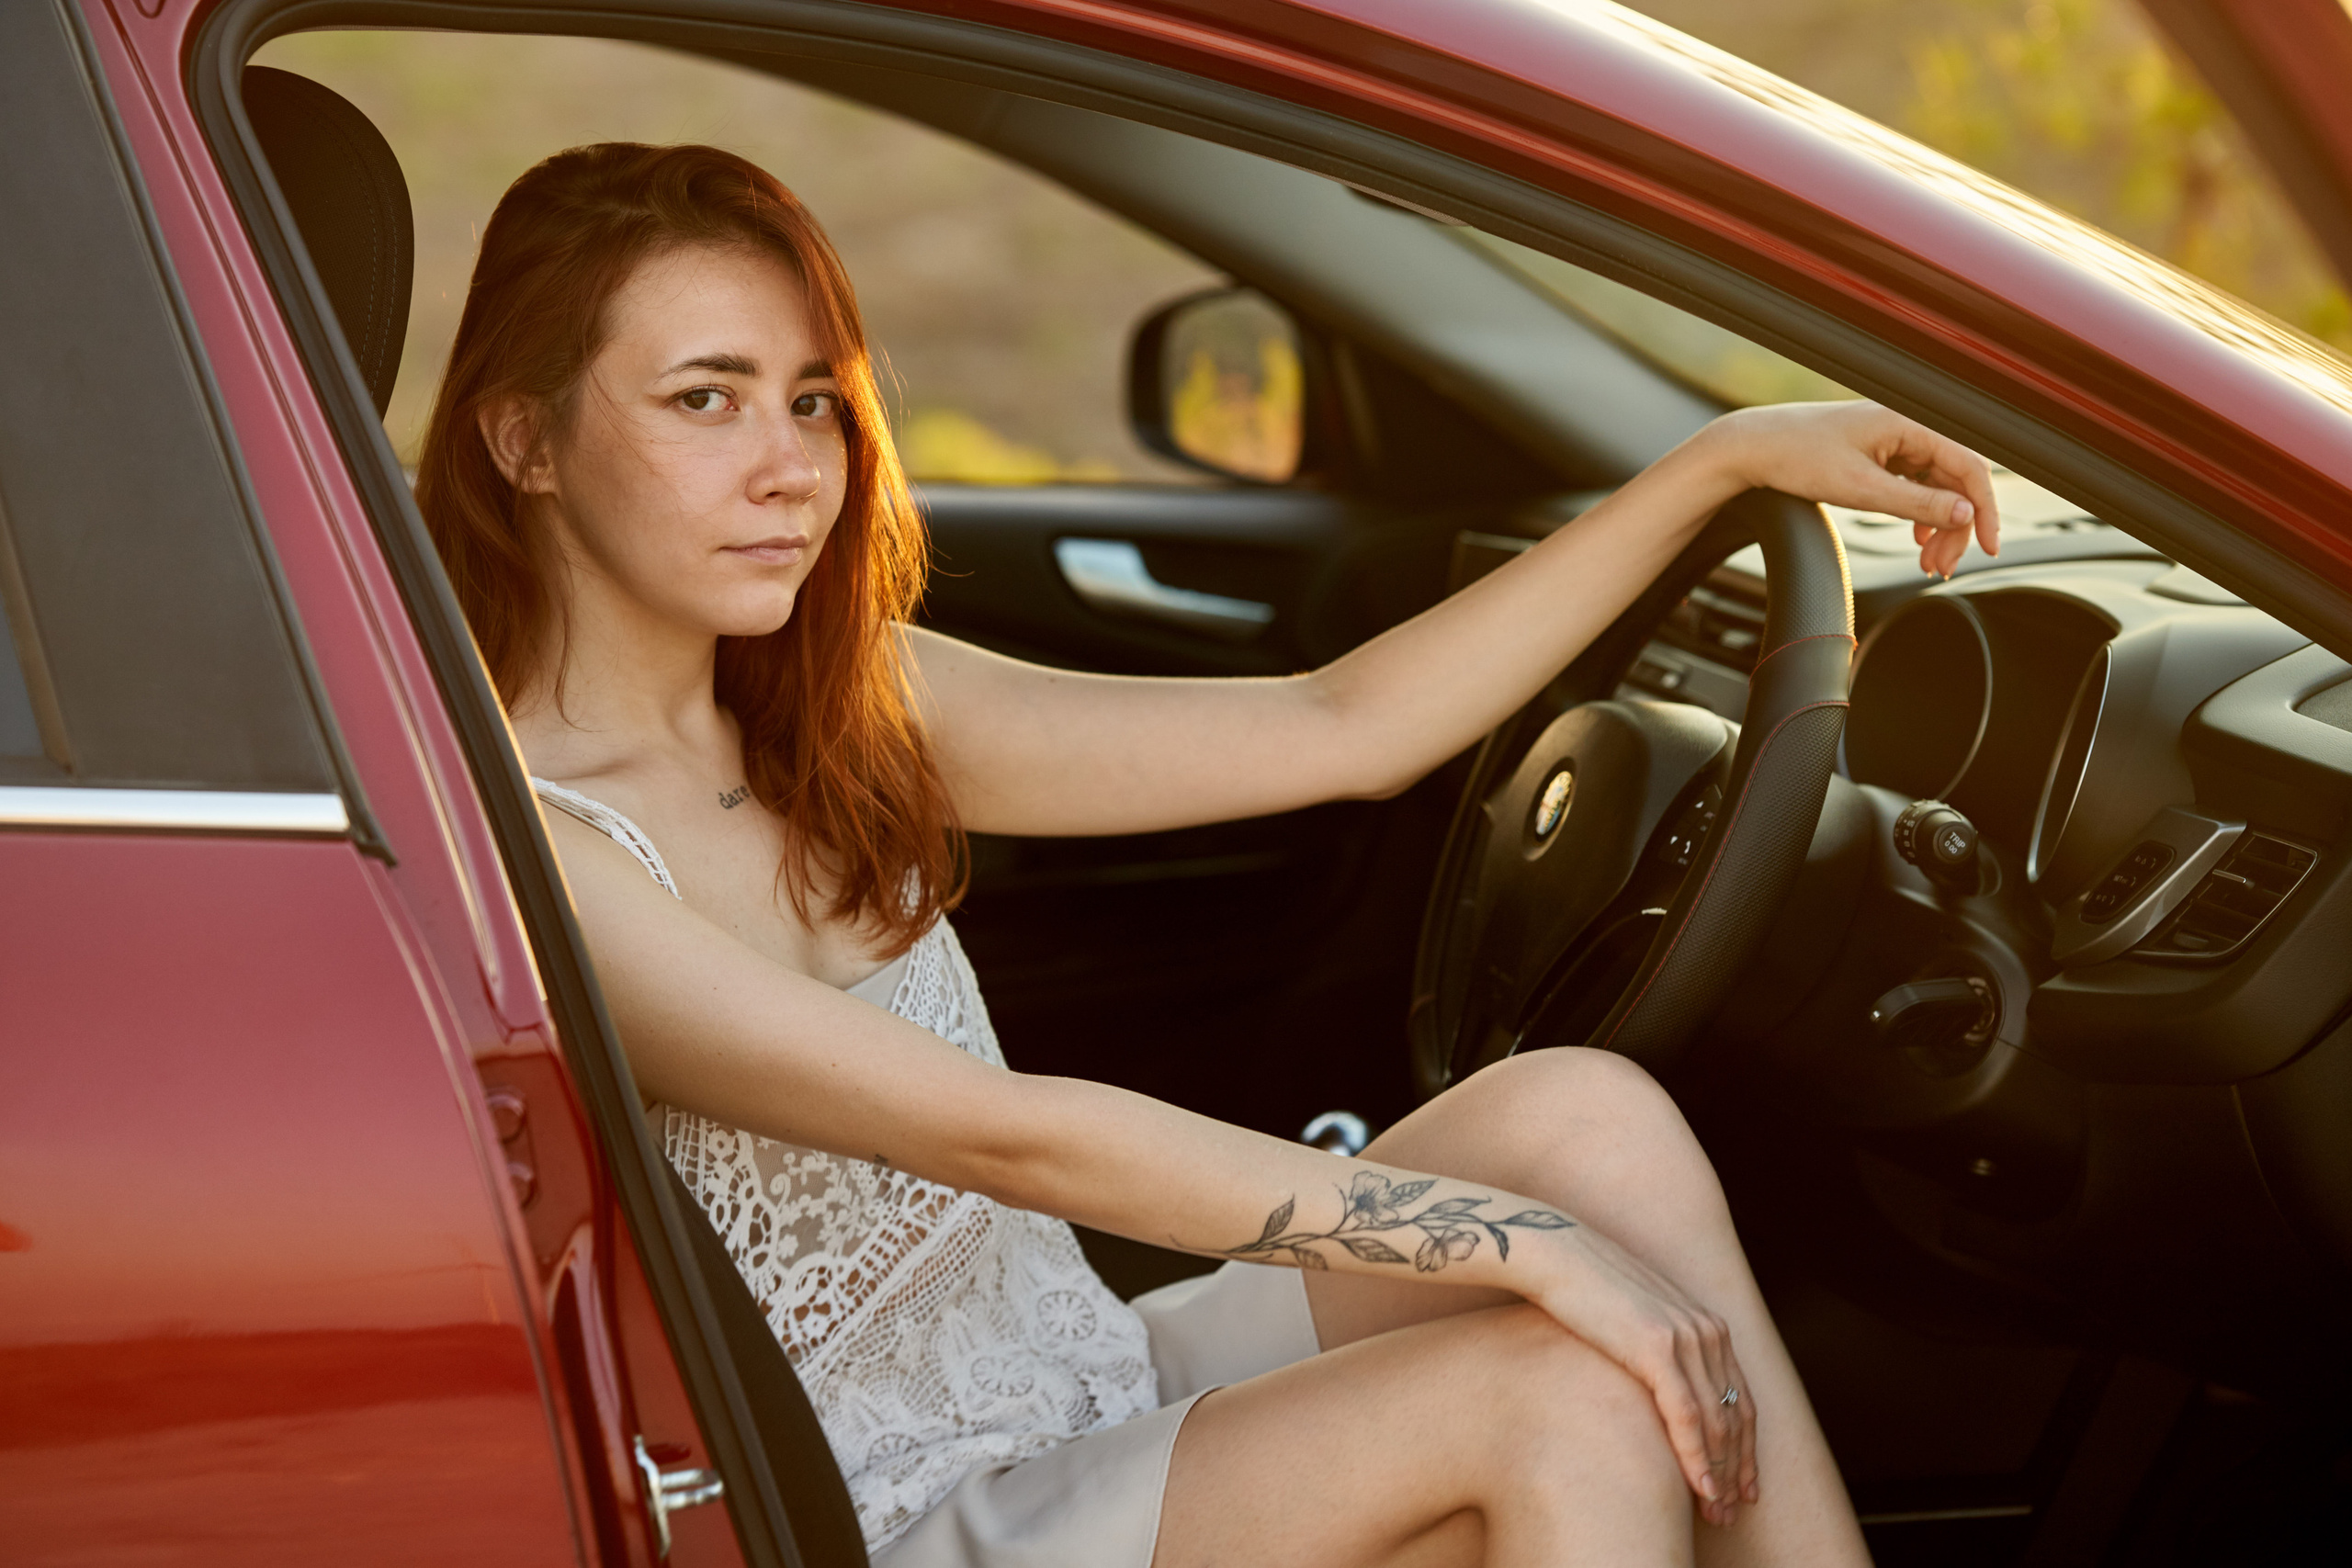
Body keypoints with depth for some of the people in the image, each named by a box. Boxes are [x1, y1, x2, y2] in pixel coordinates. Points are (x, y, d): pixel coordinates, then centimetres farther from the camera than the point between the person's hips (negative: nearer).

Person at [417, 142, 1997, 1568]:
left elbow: (1336, 729, 5)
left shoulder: (844, 710, 6)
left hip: (1091, 1389, 8)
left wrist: (1723, 460, 2)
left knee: (1584, 1113, -13)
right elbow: (1005, 1136, -25)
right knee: (1567, 1389, -24)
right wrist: (1531, 1243, -25)